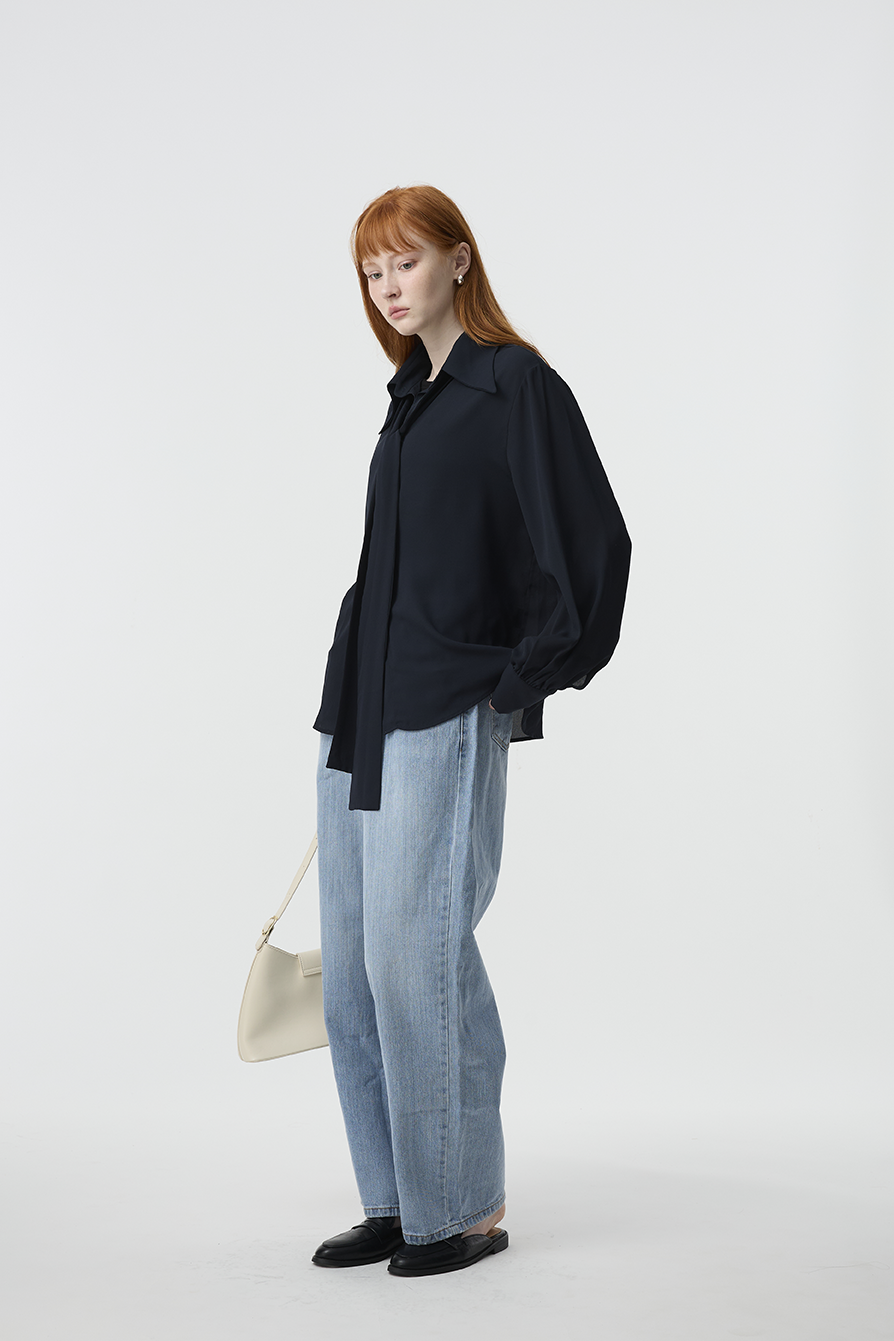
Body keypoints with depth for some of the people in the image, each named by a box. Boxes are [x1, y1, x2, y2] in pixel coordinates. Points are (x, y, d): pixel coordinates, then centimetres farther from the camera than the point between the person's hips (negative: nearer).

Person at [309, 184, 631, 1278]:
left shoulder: (517, 386, -5)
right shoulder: (412, 398, 18)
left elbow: (592, 545, -9)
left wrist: (523, 678, -8)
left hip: (448, 715, -8)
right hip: (361, 714, 8)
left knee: (416, 952, -8)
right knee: (353, 963, 7)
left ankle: (469, 1207, 7)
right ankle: (395, 1203, 18)